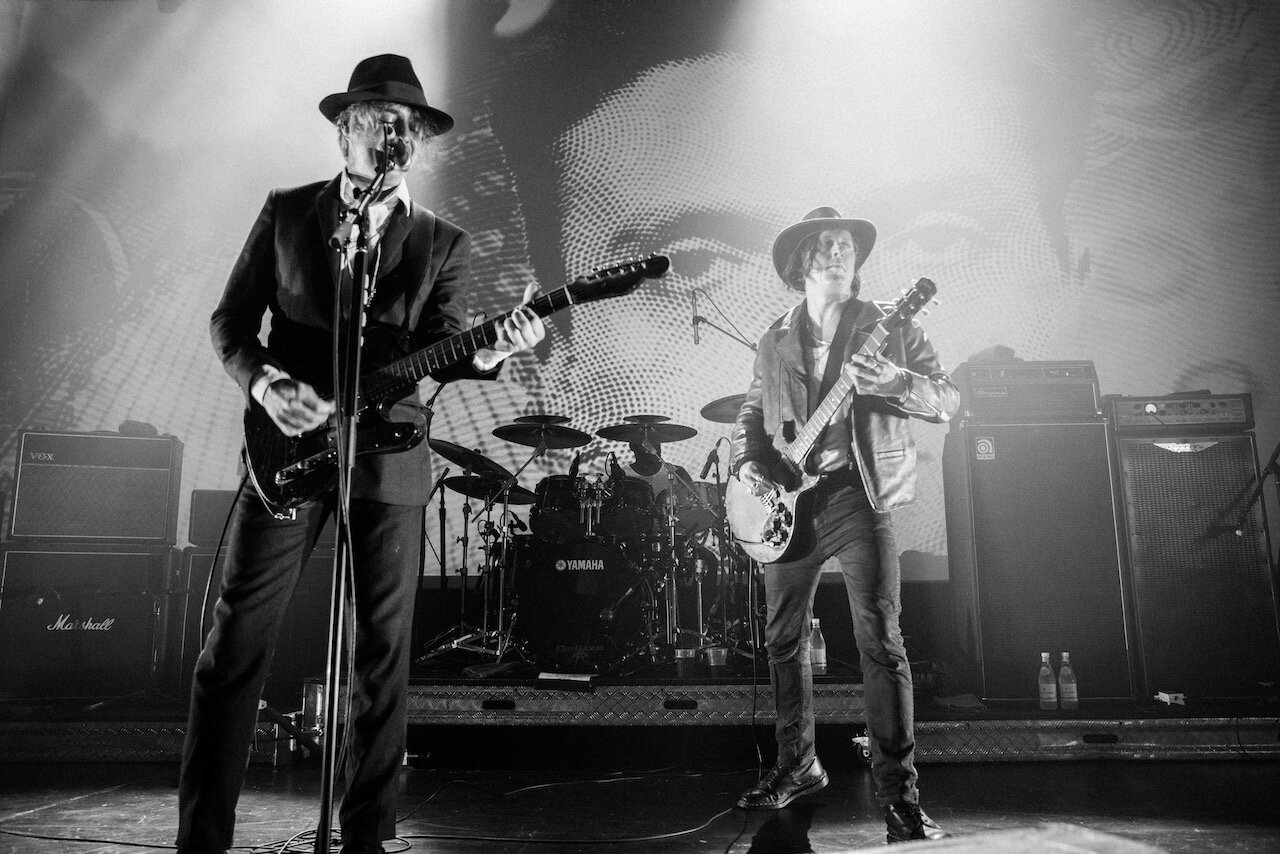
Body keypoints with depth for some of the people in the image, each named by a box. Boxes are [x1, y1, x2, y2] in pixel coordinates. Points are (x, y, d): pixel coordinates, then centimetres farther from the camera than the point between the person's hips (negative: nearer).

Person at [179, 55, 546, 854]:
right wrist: (265, 383, -12)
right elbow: (231, 318, 8)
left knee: (384, 653, 5)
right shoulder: (286, 211, 9)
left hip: (389, 459, 0)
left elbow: (439, 350, -5)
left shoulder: (443, 242, 7)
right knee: (237, 646, 2)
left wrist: (487, 353, -27)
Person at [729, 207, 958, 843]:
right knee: (783, 641, 10)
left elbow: (949, 401, -1)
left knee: (881, 642, -10)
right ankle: (797, 765, 28)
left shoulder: (890, 327, 4)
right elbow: (751, 412, 18)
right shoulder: (775, 341, 12)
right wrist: (748, 462, -2)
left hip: (858, 494, -3)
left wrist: (896, 382, -20)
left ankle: (898, 792, -1)